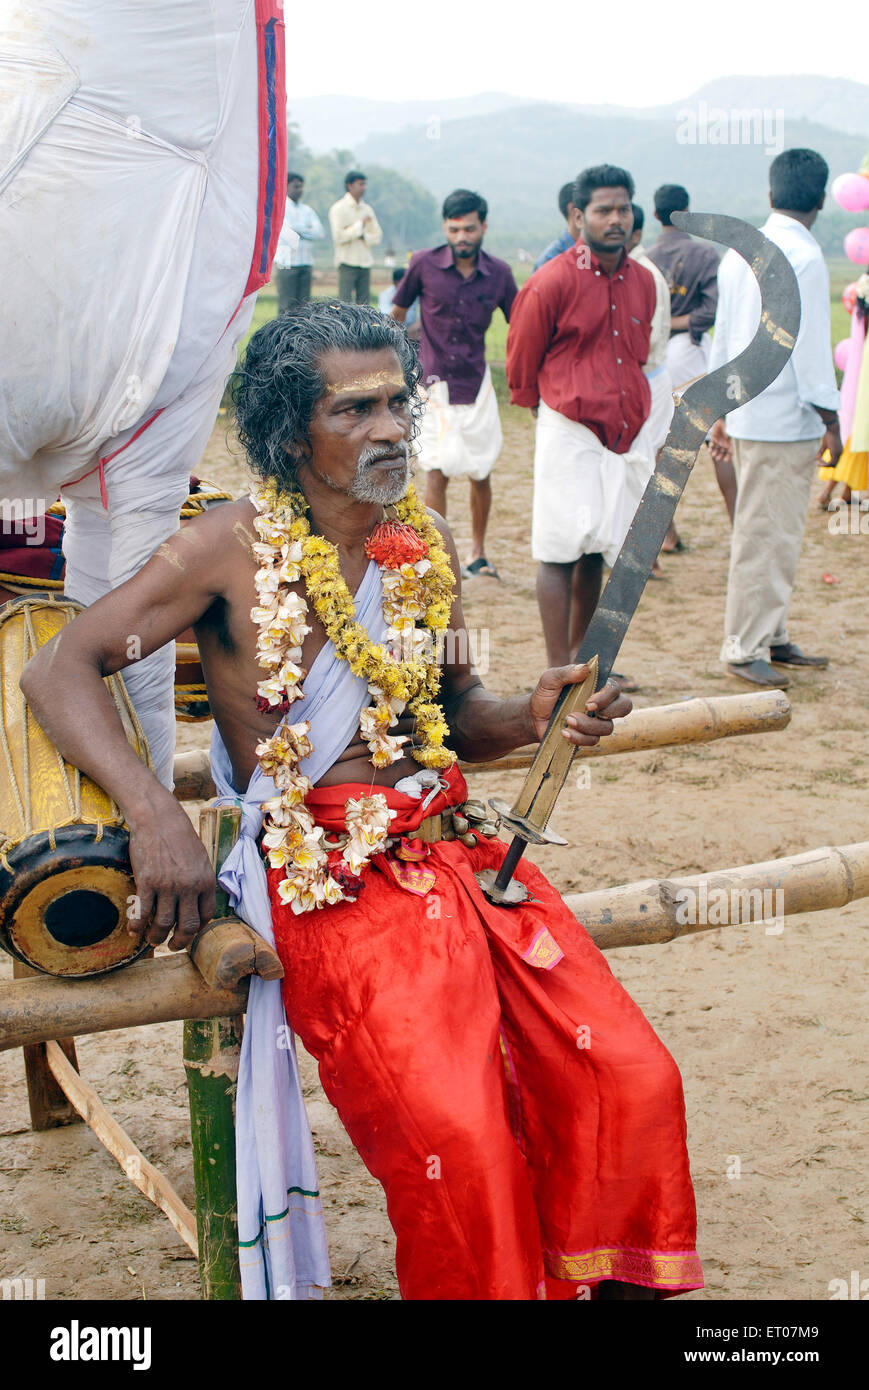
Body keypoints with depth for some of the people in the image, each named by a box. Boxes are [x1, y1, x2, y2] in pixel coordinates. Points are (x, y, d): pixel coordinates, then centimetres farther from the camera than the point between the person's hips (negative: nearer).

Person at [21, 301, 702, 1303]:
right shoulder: (233, 550, -4)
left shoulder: (429, 543, 12)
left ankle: (622, 1285, 10)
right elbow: (57, 671, -10)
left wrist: (534, 717, -1)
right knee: (453, 1135, -25)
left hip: (454, 846, 5)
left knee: (633, 1080, -12)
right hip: (325, 876, -5)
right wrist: (156, 816, -24)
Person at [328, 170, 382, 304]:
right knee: (345, 304, -9)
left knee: (364, 303, 4)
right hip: (347, 262, -6)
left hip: (365, 263, 6)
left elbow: (377, 236, 12)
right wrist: (360, 225, -12)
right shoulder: (338, 208, -3)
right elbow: (338, 236, -14)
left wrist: (362, 235, -7)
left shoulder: (367, 209, 13)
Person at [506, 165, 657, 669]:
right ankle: (558, 676, -1)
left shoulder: (643, 281, 8)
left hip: (630, 434, 6)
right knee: (561, 552, -4)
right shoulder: (551, 283, -10)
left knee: (595, 553, 12)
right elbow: (520, 366, 0)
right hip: (570, 435, -5)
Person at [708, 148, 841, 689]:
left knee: (771, 533, 16)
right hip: (786, 421, -8)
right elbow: (811, 345, -15)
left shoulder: (740, 252, 10)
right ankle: (745, 649, 3)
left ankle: (771, 638, 22)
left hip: (745, 415, 8)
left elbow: (723, 336, 14)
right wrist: (830, 420, -9)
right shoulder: (803, 257, -14)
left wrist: (720, 413, 20)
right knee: (768, 536, -2)